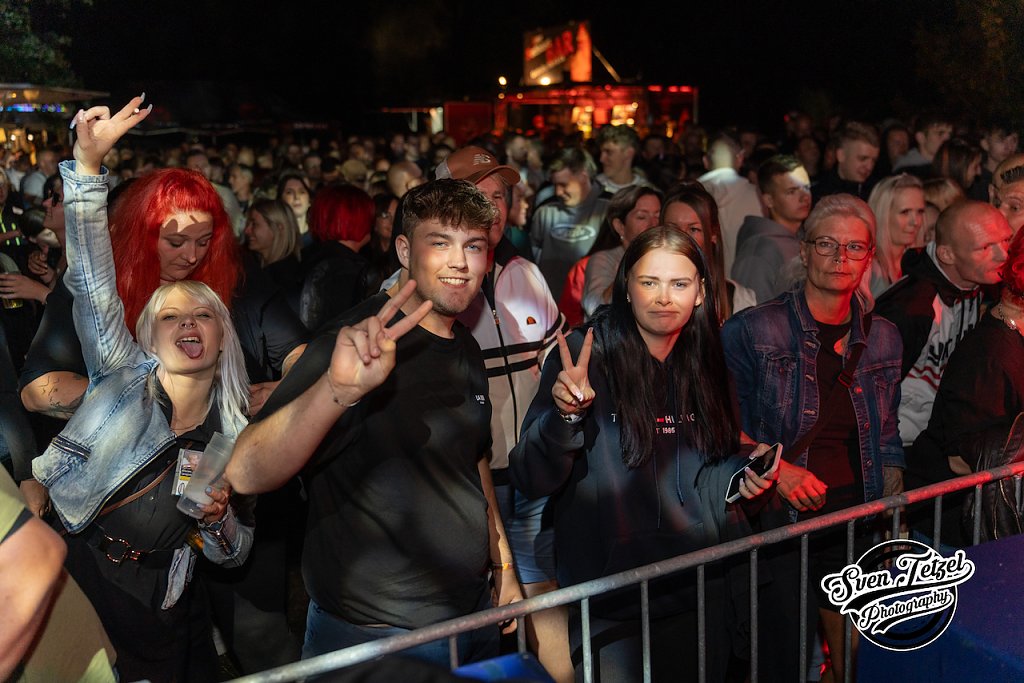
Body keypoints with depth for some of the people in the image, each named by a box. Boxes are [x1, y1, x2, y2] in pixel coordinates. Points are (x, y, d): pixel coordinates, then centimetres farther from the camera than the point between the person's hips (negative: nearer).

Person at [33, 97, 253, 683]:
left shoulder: (233, 439, -2)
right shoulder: (125, 377, -6)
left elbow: (232, 555, 6)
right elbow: (92, 282, -20)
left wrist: (221, 522, -18)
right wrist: (89, 163, -30)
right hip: (67, 582, -2)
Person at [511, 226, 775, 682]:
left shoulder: (704, 364, 4)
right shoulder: (584, 355, -13)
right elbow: (532, 480, -17)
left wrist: (742, 474, -3)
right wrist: (565, 414, -33)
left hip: (697, 592, 5)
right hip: (609, 599, -5)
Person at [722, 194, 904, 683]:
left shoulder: (883, 337, 8)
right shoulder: (752, 331, -6)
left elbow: (886, 438, 15)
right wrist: (776, 467, -15)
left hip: (857, 515, 4)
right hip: (778, 515, -4)